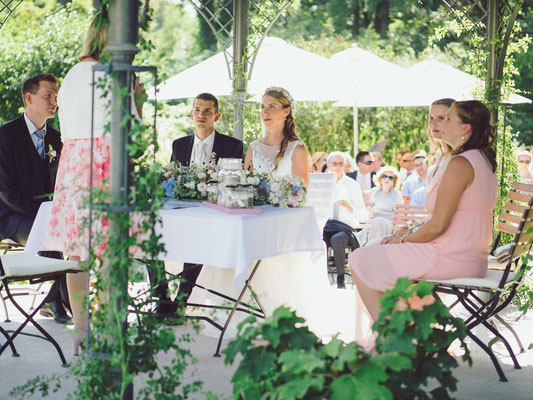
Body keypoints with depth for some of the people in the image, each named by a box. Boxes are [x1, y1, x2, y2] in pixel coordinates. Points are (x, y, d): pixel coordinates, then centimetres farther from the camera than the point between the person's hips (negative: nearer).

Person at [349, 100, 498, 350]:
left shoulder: (460, 164, -19)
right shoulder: (484, 161, 12)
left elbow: (438, 225, -21)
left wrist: (404, 239, -3)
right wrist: (408, 233, 12)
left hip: (451, 258, -10)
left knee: (359, 261, 0)